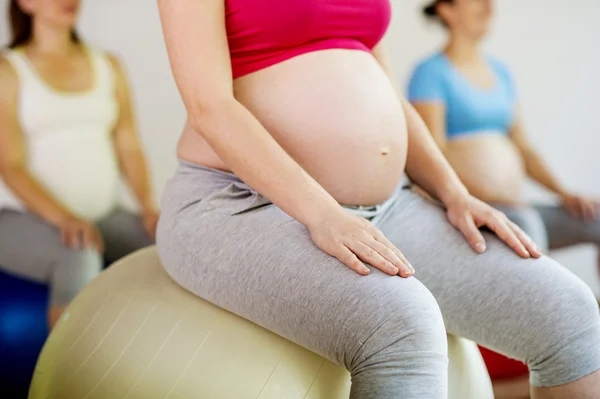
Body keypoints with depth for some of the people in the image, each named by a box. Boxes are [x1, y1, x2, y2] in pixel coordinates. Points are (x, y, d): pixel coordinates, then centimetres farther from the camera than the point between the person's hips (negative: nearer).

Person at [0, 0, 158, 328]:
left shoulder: (108, 67, 14)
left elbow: (128, 147, 9)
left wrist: (149, 207, -9)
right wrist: (63, 219, -24)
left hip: (103, 215, 4)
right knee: (79, 256, -36)